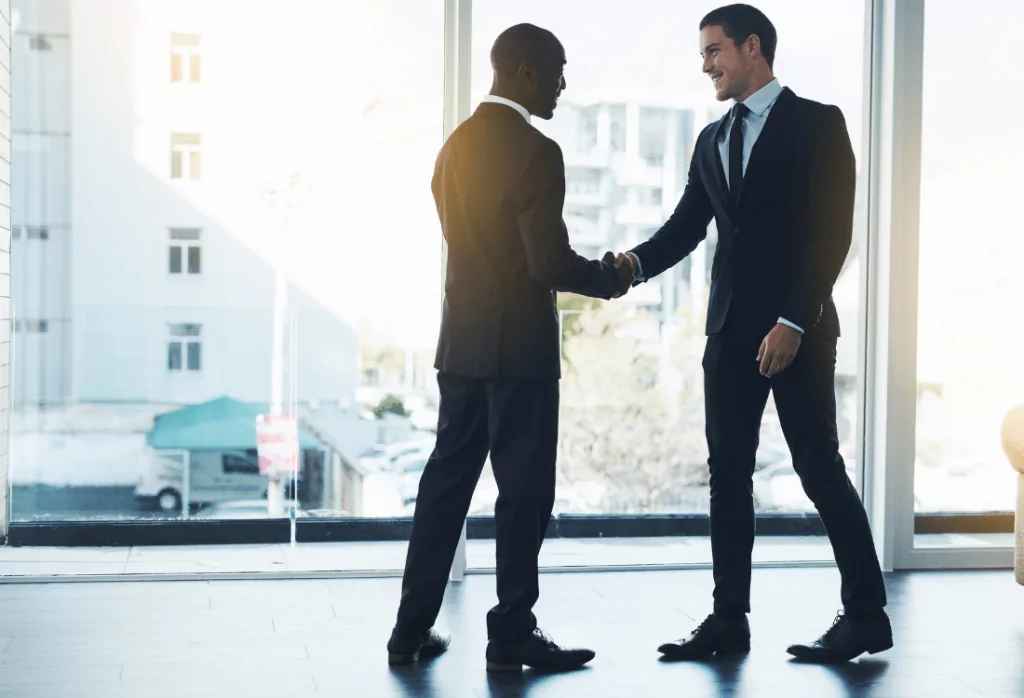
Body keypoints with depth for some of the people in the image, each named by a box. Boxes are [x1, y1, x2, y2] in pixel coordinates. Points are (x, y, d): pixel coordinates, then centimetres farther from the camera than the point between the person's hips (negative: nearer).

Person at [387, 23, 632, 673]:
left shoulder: (456, 145, 10)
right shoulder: (536, 151, -15)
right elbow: (551, 262, -18)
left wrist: (589, 271, 19)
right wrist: (610, 277, 1)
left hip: (462, 340, 8)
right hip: (519, 344, -8)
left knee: (448, 478, 12)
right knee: (524, 489, 2)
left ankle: (414, 628, 18)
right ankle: (513, 633, 10)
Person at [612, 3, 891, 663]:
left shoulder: (817, 123, -4)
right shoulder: (712, 140, 16)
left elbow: (833, 231, -11)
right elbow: (686, 226, 11)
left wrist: (794, 322, -18)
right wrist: (637, 262, -10)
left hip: (797, 330, -6)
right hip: (731, 330, 6)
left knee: (821, 469, -2)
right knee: (728, 475, 6)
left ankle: (867, 615, 11)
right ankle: (729, 620, 12)